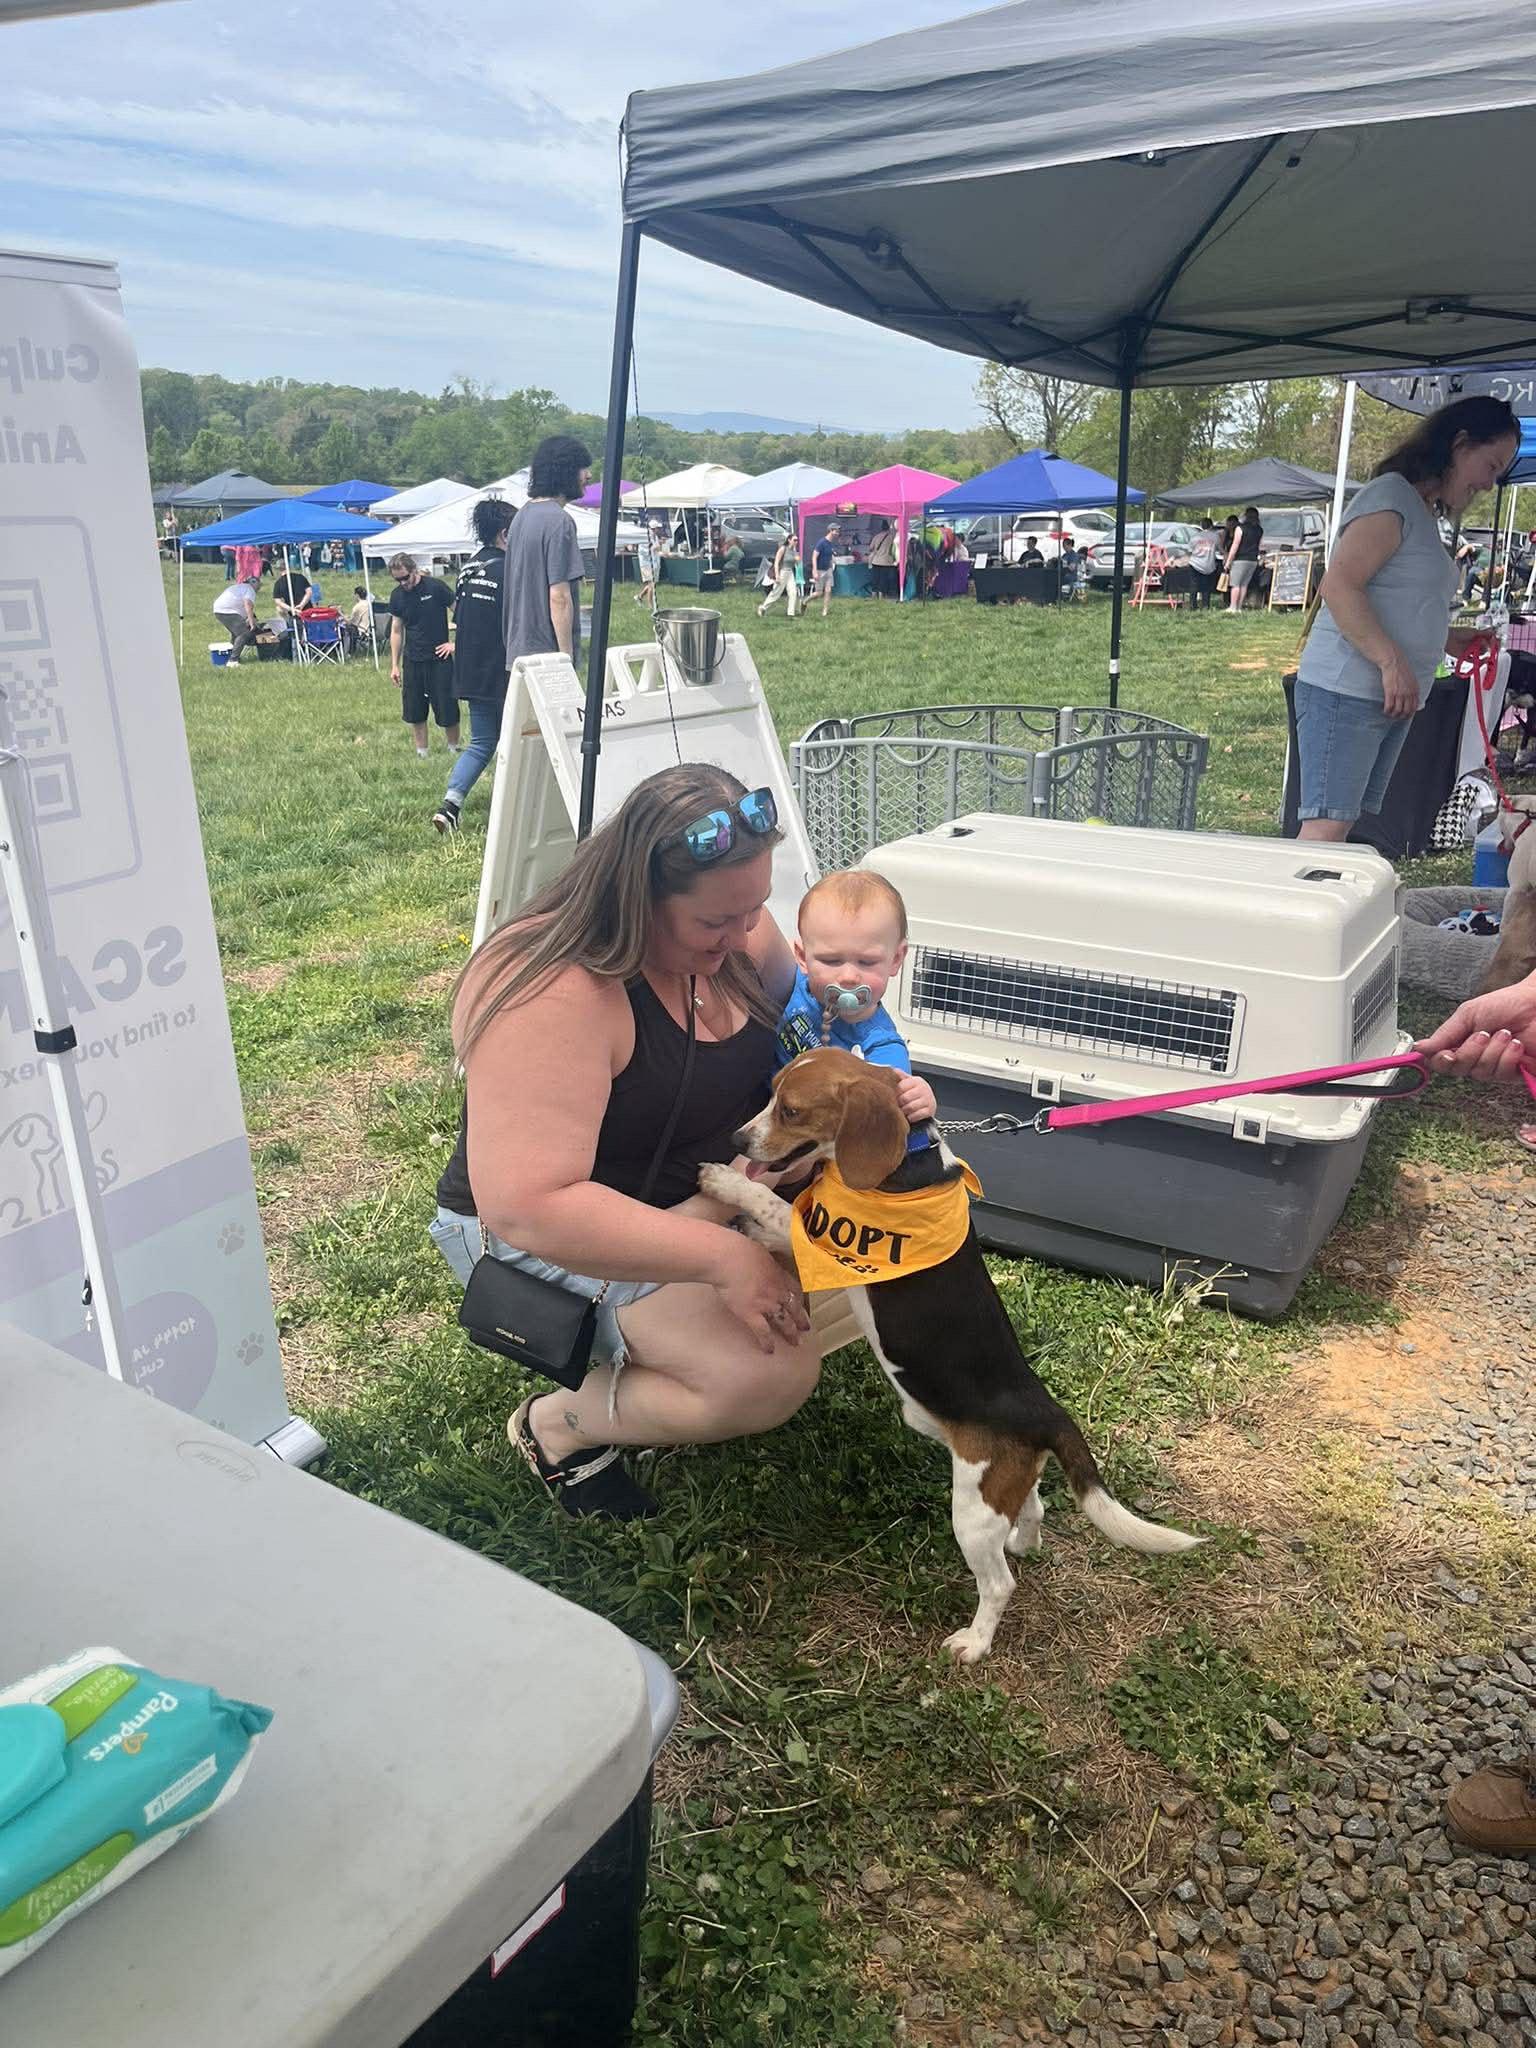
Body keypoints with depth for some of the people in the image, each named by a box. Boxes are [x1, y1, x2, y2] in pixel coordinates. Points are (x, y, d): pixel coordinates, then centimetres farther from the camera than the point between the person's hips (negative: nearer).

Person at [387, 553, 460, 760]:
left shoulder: (435, 587, -10)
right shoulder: (397, 595, 5)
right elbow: (396, 631, 11)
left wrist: (455, 642, -9)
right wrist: (394, 665, 10)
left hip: (439, 658, -4)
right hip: (412, 660, 4)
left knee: (447, 708, -1)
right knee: (414, 711, 7)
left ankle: (454, 749, 17)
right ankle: (421, 753, 18)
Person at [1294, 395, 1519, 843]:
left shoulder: (1423, 513, 23)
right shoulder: (1390, 496, -7)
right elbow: (1339, 586, -20)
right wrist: (1393, 662, -24)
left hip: (1391, 699, 10)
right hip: (1347, 691, -10)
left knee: (1343, 826, 7)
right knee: (1327, 826, -16)